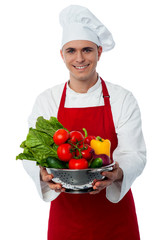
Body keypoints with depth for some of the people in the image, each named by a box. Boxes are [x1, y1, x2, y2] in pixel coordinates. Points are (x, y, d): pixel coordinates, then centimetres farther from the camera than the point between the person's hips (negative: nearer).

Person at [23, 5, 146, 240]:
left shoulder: (123, 99, -6)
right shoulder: (46, 101, -2)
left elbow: (134, 154, -11)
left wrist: (117, 174, -33)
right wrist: (44, 174, -29)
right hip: (66, 212, 1)